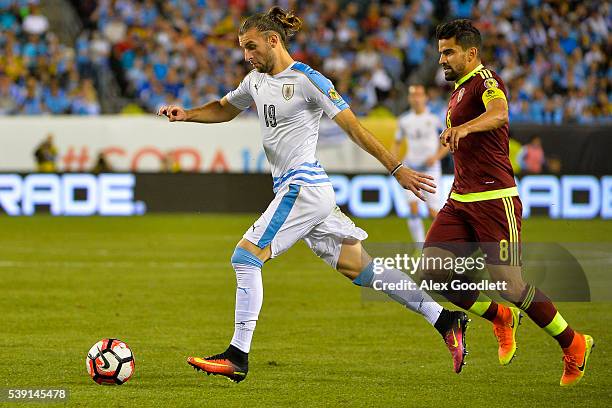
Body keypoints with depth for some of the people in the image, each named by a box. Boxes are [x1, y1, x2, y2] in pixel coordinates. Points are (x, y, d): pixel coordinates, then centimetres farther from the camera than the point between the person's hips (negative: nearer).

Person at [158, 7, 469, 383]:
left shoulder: (307, 80, -10)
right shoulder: (256, 80, 14)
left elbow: (354, 127, -12)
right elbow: (224, 109, 32)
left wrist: (397, 169, -13)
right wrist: (186, 115, 13)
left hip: (304, 186, -9)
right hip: (293, 188, 9)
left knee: (246, 256, -13)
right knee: (362, 269, 9)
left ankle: (237, 357, -11)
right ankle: (446, 320, 12)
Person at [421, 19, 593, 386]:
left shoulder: (485, 80, -11)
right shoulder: (460, 89, 19)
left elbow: (499, 112, -35)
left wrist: (463, 127, -53)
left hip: (494, 199, -9)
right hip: (461, 200, 9)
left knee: (509, 285, -9)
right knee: (433, 270, -6)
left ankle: (574, 345, 11)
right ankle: (502, 319, 16)